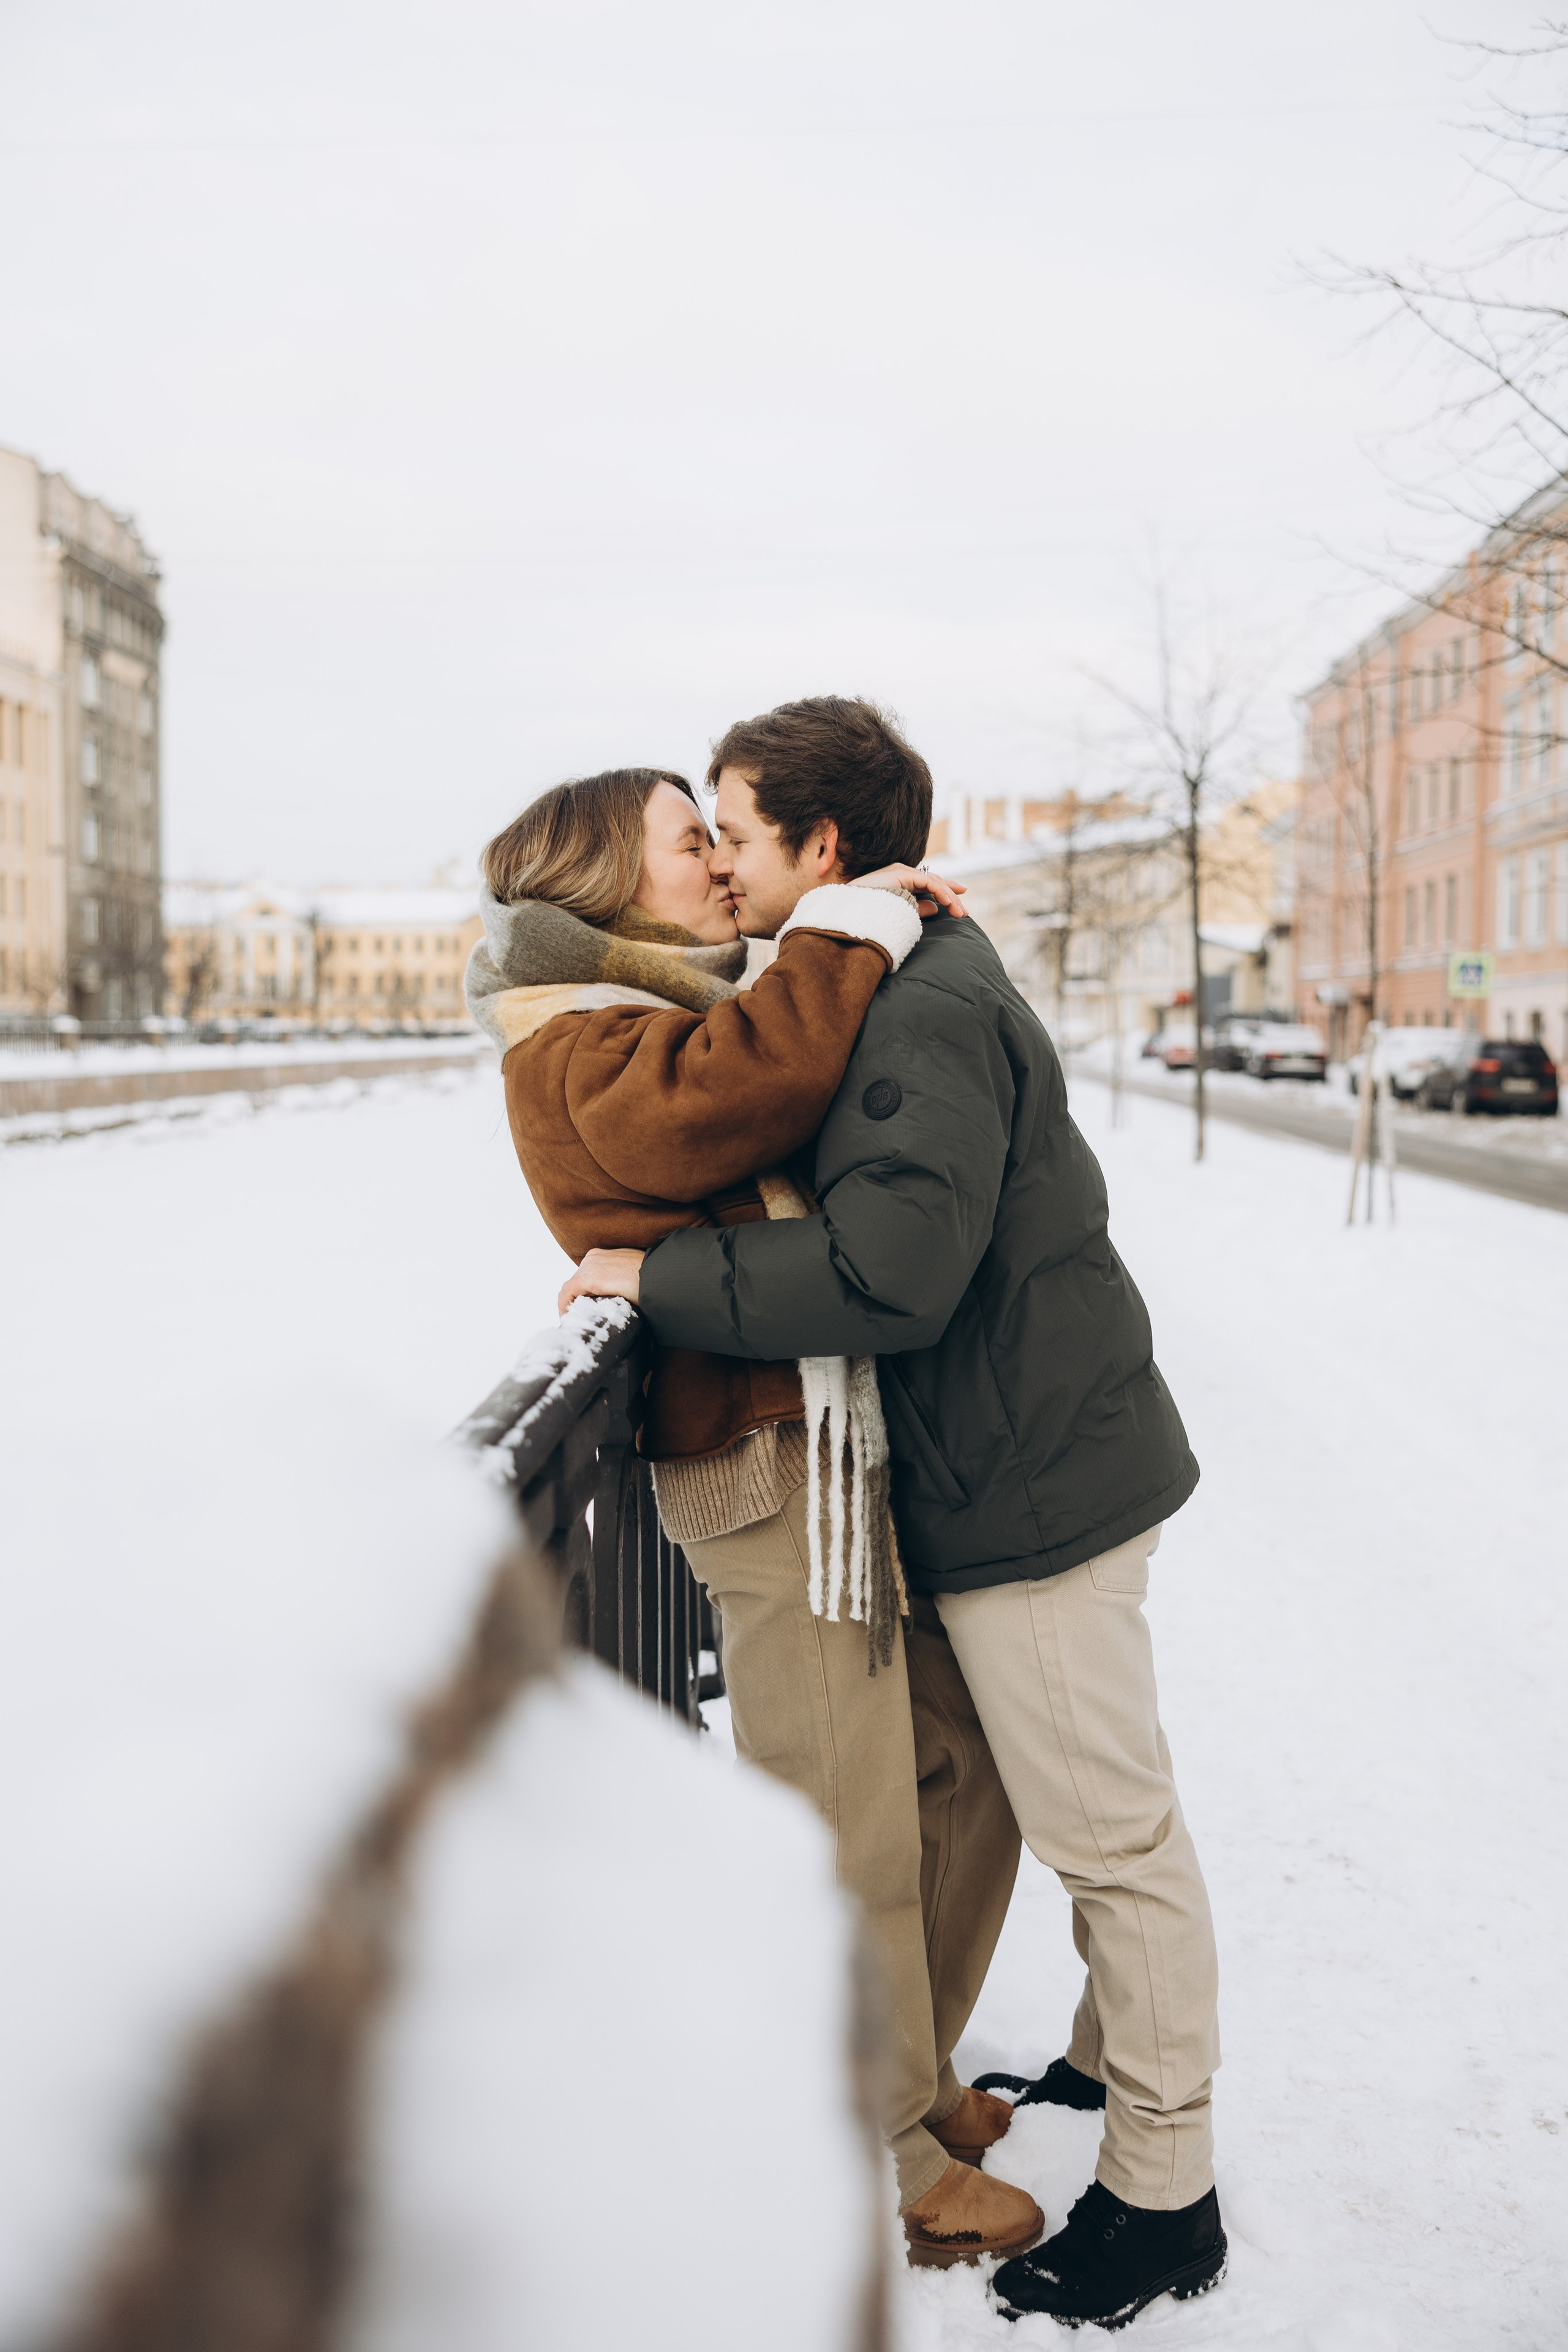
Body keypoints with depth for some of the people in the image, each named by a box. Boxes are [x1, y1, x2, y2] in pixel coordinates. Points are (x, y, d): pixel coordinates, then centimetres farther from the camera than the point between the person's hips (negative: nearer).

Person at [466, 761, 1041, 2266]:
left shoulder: (691, 1010, 23)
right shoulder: (575, 1049, -9)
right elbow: (733, 1089, -28)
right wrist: (847, 925, -18)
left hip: (856, 1440, 10)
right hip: (772, 1464, -10)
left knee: (961, 1760, 17)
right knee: (844, 1830, 0)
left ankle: (910, 2070, 36)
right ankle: (874, 2166, 18)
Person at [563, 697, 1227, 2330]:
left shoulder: (925, 1018, -22)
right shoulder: (915, 982, 13)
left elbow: (888, 1271, -33)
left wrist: (660, 1276, -24)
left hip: (1033, 1487, -11)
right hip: (1047, 1458, 11)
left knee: (1112, 1829, 2)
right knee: (1091, 1809, 23)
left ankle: (1163, 2200, 16)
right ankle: (1111, 2064, 40)